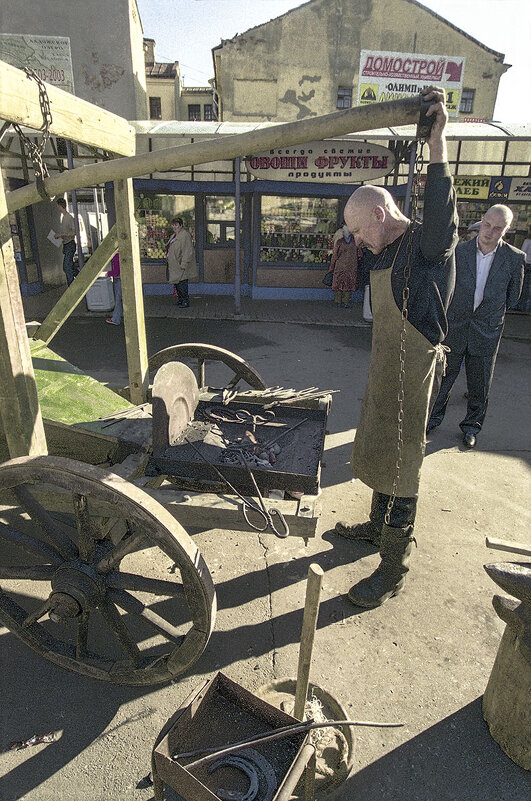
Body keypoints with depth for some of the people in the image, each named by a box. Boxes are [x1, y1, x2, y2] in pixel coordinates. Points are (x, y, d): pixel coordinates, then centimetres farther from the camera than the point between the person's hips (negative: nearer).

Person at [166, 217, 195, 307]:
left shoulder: (185, 235, -16)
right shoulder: (174, 235, 16)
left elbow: (187, 252, -22)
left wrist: (183, 265, -25)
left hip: (180, 266, -10)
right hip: (173, 265, 10)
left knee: (182, 284, -9)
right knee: (176, 283, 14)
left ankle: (185, 301, -3)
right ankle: (180, 299, 24)